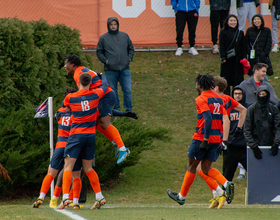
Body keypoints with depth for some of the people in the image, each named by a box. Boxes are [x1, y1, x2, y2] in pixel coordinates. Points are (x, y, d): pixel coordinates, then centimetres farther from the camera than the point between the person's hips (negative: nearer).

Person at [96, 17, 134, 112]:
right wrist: (105, 61, -6)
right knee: (112, 91, 4)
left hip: (124, 69, 1)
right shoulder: (103, 38, 3)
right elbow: (99, 52, 7)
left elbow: (131, 49, 19)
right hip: (110, 70, -1)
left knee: (127, 90, 0)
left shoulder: (125, 36, 9)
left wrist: (129, 58, 4)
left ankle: (129, 111, 9)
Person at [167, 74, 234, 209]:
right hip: (216, 139, 7)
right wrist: (220, 140, 16)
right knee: (206, 168, 10)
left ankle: (182, 196, 19)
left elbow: (208, 118, -22)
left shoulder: (201, 99, -10)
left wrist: (205, 140, -23)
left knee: (191, 166, 8)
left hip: (202, 137, -7)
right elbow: (223, 119, 13)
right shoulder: (218, 98, 13)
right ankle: (227, 184, -14)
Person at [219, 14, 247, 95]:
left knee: (237, 79, 1)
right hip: (227, 60, -2)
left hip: (237, 60, 2)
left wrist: (244, 58, 2)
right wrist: (223, 57, -15)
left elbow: (243, 47, 10)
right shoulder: (223, 32, 1)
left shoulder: (240, 33, 10)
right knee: (226, 78, 0)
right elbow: (221, 46, -5)